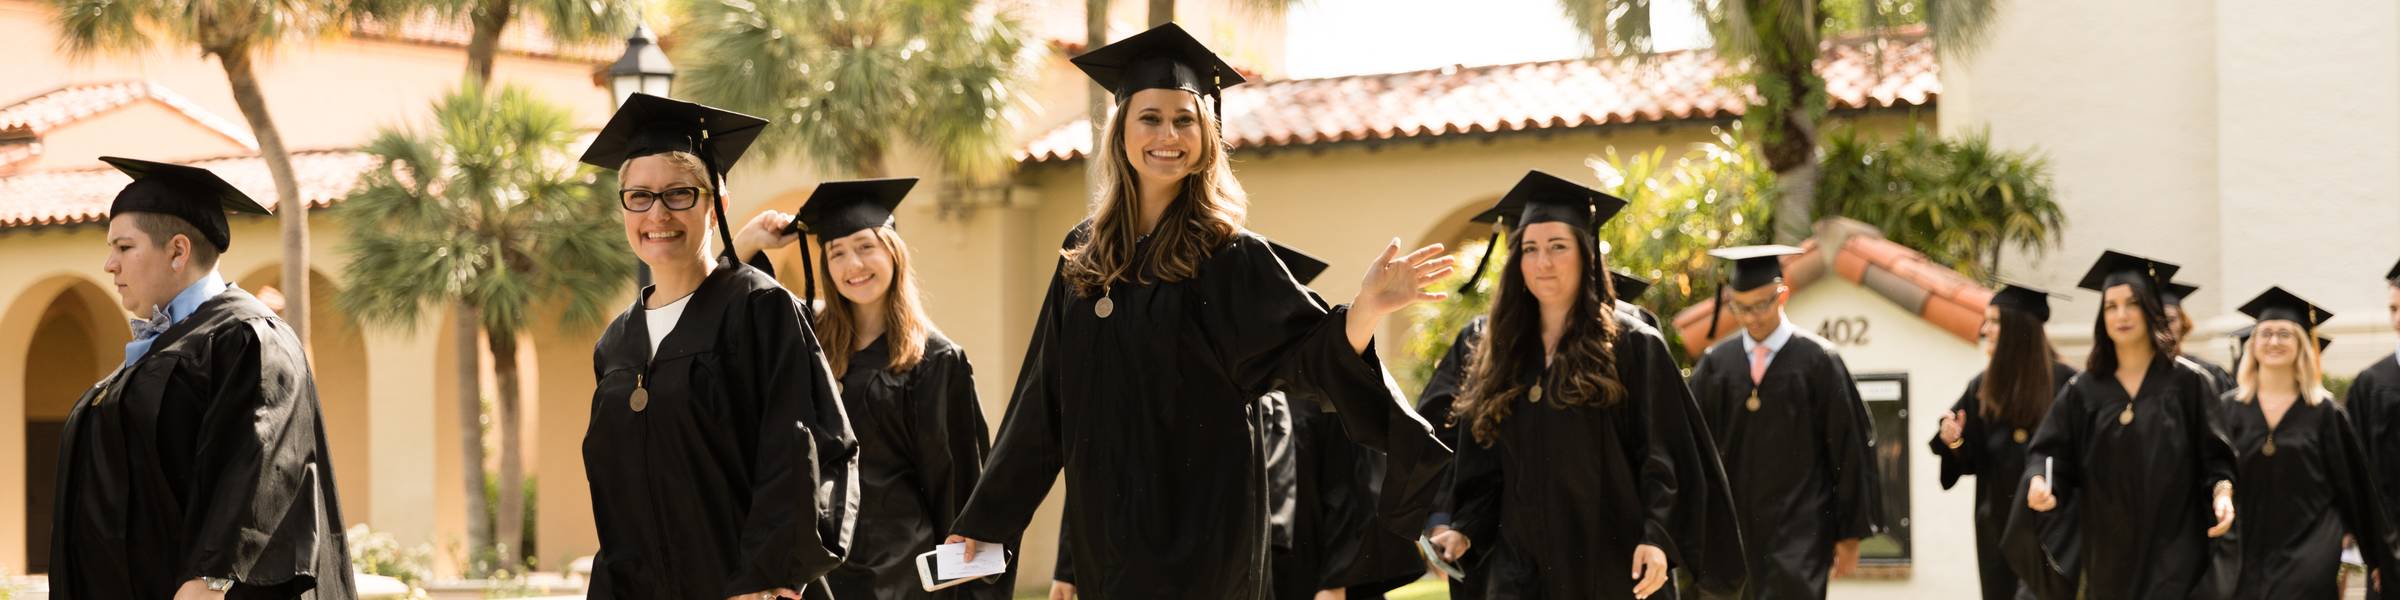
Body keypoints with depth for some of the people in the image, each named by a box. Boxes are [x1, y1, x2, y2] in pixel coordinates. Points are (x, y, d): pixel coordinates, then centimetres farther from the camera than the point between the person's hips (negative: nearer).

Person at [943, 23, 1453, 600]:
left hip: (1200, 525, -5)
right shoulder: (1085, 253, 7)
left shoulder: (1231, 255, -6)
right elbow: (1045, 396, 11)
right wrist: (983, 514, 13)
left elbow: (1308, 355, -14)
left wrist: (1366, 307, -35)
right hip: (1106, 522, 5)